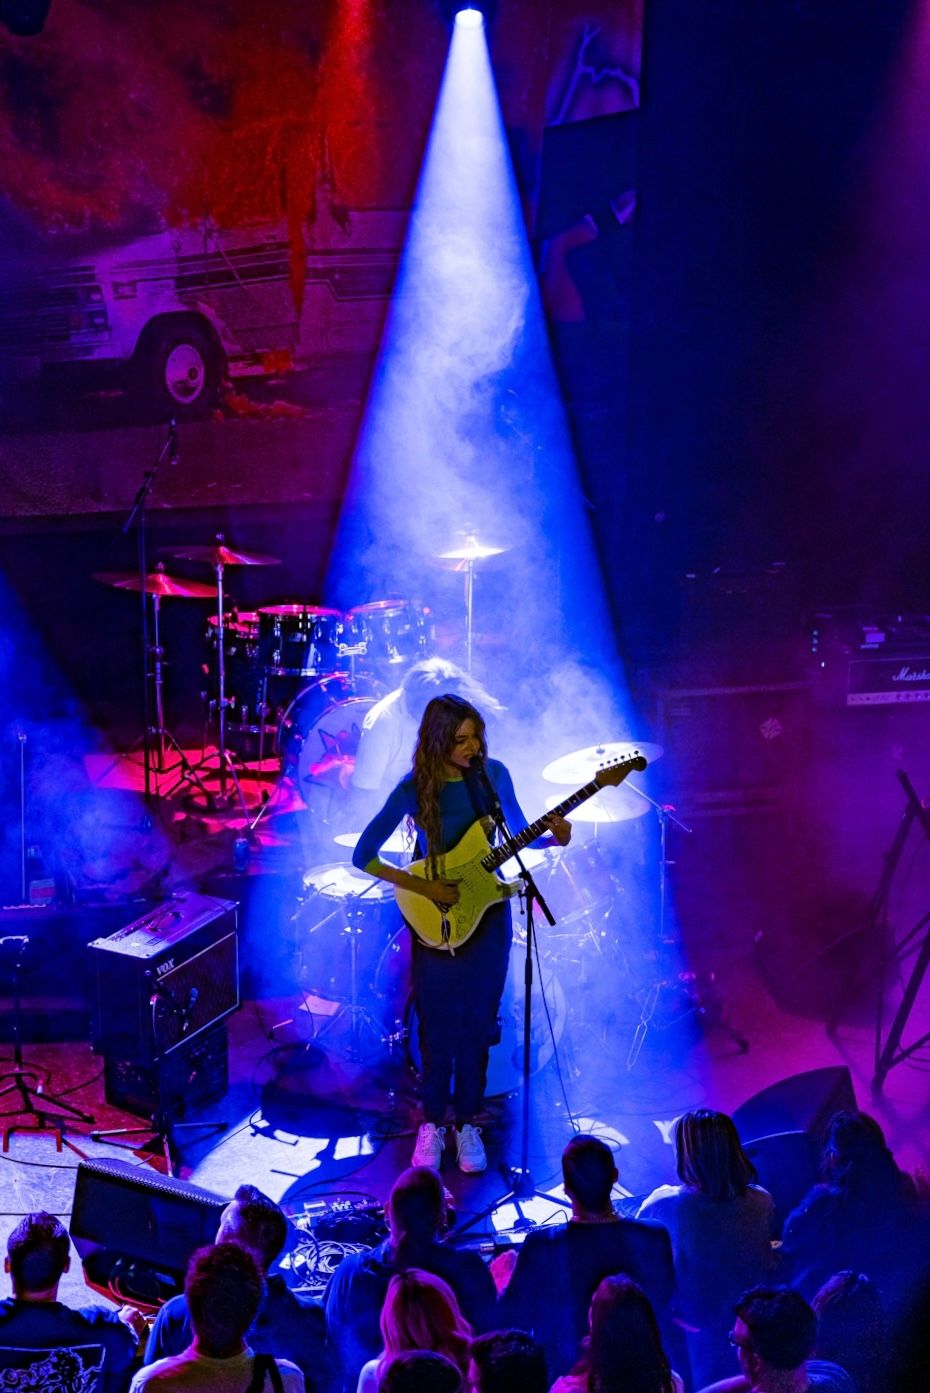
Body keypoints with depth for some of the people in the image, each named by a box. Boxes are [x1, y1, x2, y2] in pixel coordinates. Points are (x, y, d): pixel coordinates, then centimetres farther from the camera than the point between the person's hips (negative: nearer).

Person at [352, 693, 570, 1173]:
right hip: (435, 920, -2)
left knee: (477, 1024, 9)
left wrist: (553, 838, -14)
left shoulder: (493, 774, -6)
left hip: (488, 913, 2)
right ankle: (432, 1123, 23)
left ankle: (467, 1124, 23)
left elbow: (517, 832, 8)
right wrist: (422, 887, -19)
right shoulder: (414, 790, -15)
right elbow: (363, 856, -13)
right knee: (439, 1025, 5)